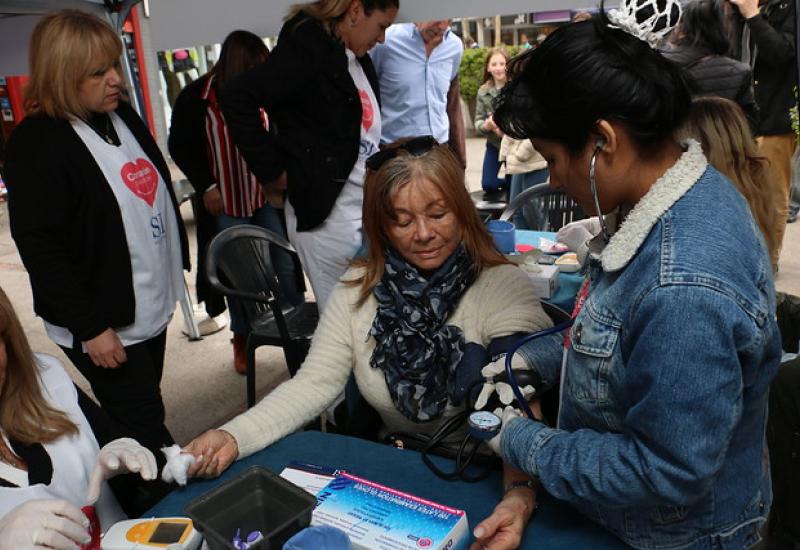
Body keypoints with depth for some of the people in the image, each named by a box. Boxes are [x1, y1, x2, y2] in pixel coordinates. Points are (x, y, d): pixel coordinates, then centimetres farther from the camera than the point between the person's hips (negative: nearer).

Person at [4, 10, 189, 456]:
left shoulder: (122, 116, 6)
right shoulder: (37, 144, -16)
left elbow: (158, 193, 16)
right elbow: (40, 248, -18)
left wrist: (176, 264, 16)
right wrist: (90, 327, -18)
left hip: (153, 305, 7)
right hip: (106, 323, -7)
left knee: (146, 417, 22)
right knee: (144, 430, 2)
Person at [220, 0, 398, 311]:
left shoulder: (357, 58, 11)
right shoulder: (307, 48, -13)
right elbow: (238, 97, -21)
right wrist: (273, 170, -16)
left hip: (363, 211, 8)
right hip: (326, 216, -8)